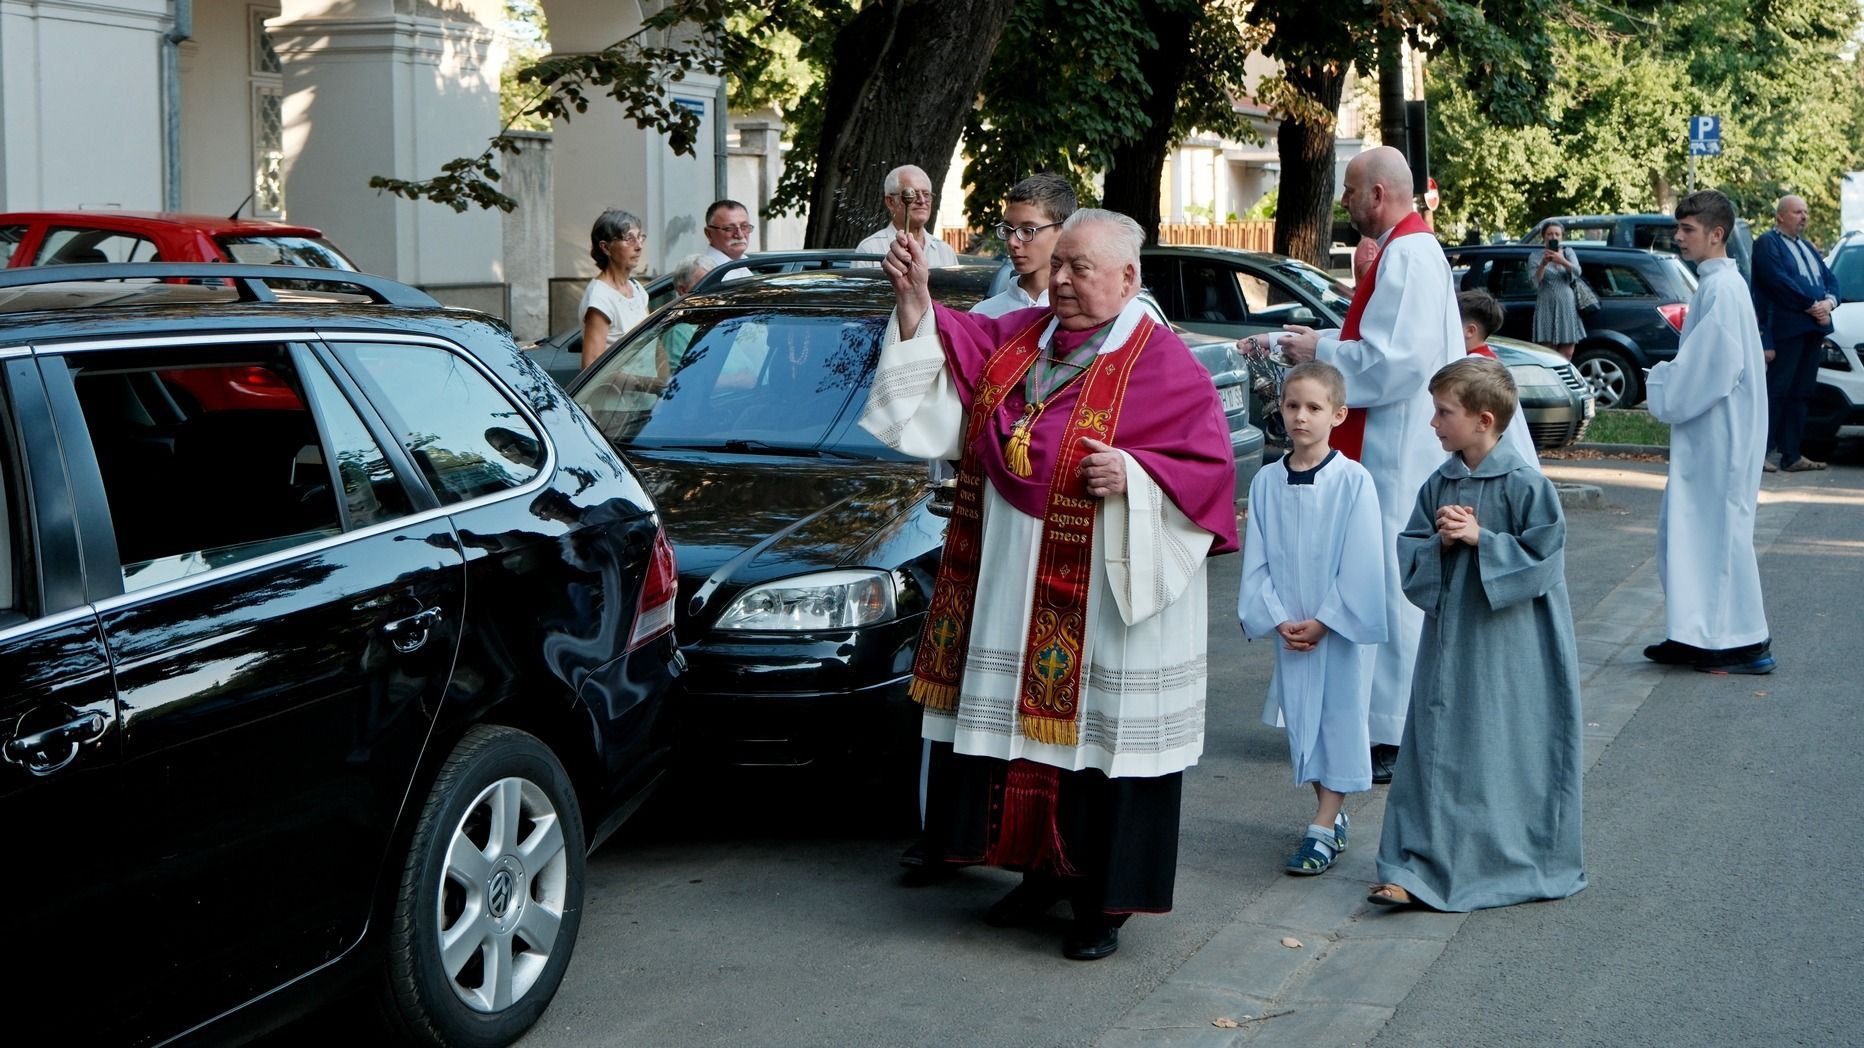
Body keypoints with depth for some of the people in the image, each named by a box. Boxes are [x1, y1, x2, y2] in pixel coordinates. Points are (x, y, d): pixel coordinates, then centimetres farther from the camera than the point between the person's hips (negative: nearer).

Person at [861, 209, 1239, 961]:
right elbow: (945, 363, 9)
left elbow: (1209, 467, -10)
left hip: (1102, 601, -6)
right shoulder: (1018, 338, 10)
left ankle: (1105, 900, 13)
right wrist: (915, 300, -7)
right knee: (1017, 724, 14)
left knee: (1097, 734, 0)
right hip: (1008, 589, 6)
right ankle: (1044, 870, 30)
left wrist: (1134, 475, -24)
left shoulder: (1162, 364, -8)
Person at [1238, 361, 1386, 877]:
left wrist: (1324, 621, -13)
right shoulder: (1266, 482, 0)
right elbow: (1256, 559, 3)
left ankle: (1323, 831, 4)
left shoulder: (1353, 481, -11)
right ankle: (1330, 813, 26)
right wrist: (1277, 618, -7)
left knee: (1339, 717, 1)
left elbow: (1361, 564, -12)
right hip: (1290, 631, 4)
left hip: (1341, 628, -4)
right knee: (1301, 718, 11)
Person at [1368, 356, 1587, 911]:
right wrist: (1439, 543, -11)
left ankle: (1520, 864, 20)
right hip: (1450, 640, 6)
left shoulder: (1524, 484, -12)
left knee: (1507, 755, 4)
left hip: (1511, 650, -6)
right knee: (1437, 748, 6)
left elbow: (1543, 558, -14)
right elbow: (1409, 554, 9)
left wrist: (1479, 539, -19)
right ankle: (1418, 868, 11)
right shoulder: (1438, 485, 6)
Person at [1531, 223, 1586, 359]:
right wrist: (1543, 264, -27)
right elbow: (1536, 282, -9)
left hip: (1567, 306, 2)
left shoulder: (1568, 252, 10)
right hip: (1547, 306, -2)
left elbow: (1577, 272, -8)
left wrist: (1563, 261, -27)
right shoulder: (1536, 256, 4)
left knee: (1567, 353, 0)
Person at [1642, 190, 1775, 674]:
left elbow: (1718, 365, -22)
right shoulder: (1713, 284, 13)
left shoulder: (1722, 289, -17)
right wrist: (1667, 382, 9)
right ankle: (1697, 636, 19)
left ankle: (1746, 643, 5)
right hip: (1704, 431, 10)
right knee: (1687, 530, 12)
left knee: (1721, 527, -3)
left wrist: (1667, 397, -11)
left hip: (1720, 434, -10)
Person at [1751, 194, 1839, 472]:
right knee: (1777, 391, -9)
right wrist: (1813, 306, -13)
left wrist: (1829, 302, -3)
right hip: (1786, 328, -8)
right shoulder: (1767, 244, -3)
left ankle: (1791, 455, 11)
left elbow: (1830, 279, 18)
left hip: (1813, 328, 8)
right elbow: (1780, 282, -15)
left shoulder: (1807, 247, 25)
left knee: (1800, 394, 8)